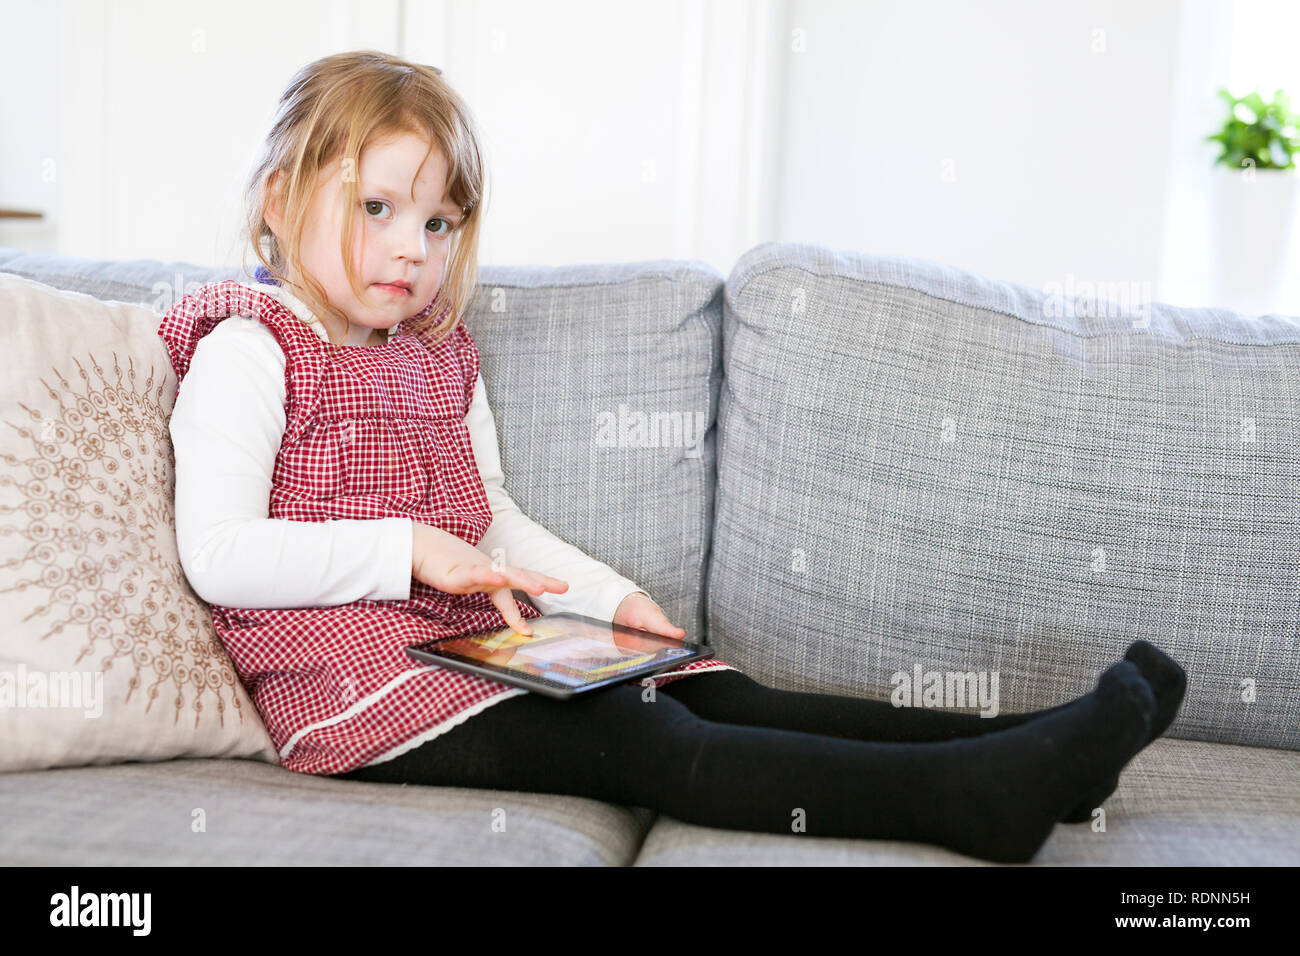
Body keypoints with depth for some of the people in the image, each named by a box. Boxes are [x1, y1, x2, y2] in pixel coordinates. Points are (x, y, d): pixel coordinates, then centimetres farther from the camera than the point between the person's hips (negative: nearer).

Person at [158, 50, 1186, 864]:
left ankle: (1022, 746, -21)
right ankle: (974, 796, -37)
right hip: (359, 681, -8)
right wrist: (408, 550, -19)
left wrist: (612, 596, 7)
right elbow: (218, 558, -15)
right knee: (647, 740, -24)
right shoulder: (247, 352, -6)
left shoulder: (438, 353, 19)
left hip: (474, 640, 8)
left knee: (714, 690, -11)